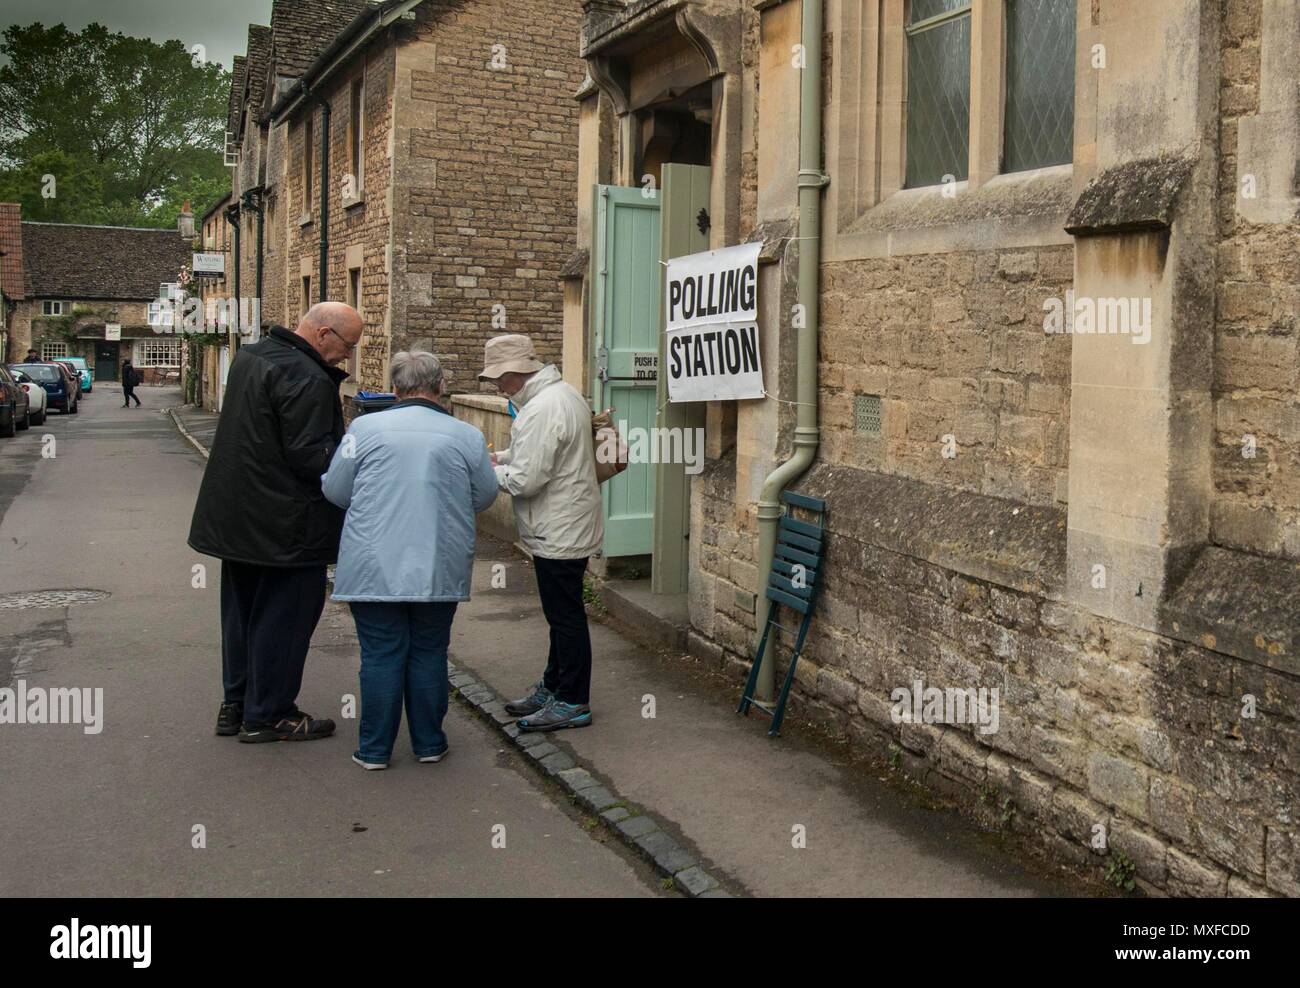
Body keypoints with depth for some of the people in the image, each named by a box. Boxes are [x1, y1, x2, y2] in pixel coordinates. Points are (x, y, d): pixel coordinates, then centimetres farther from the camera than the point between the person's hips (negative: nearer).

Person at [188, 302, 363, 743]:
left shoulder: (251, 355, 10)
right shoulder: (306, 378, -21)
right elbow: (310, 456, -25)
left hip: (237, 517, 9)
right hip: (285, 525, -9)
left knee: (243, 609, 18)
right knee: (284, 614, 3)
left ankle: (236, 703, 29)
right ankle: (266, 715, 12)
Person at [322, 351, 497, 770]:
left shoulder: (366, 427, -5)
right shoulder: (467, 435, -2)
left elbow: (334, 490, 2)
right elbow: (485, 497, 8)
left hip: (375, 566, -1)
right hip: (439, 569, 1)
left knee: (381, 655, 7)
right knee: (429, 653, 12)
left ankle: (375, 749, 15)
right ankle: (428, 743, 21)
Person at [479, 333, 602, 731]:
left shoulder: (541, 410, -24)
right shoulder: (564, 392, 9)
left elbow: (525, 481, -25)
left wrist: (489, 470, -7)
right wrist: (503, 456, 9)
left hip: (559, 532, -10)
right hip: (567, 528, 10)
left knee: (565, 616, 0)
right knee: (562, 613, 18)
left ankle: (572, 702, 11)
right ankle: (553, 688, 31)